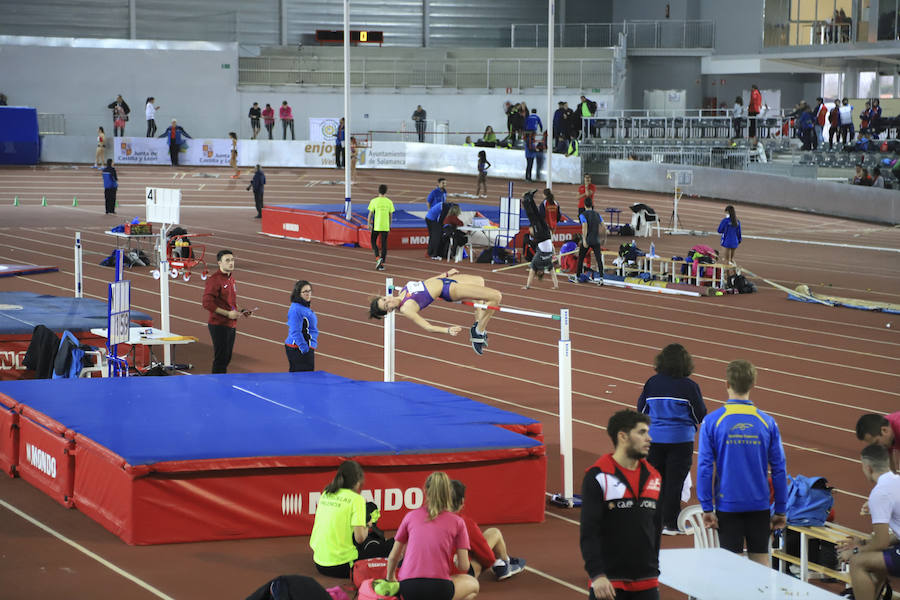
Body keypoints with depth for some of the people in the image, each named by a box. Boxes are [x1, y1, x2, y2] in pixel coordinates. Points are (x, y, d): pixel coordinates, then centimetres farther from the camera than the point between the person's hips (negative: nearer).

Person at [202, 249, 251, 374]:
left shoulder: (230, 278, 14)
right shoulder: (214, 279, -14)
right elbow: (207, 303, -21)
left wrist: (241, 311, 11)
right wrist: (228, 314, -21)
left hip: (231, 325, 9)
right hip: (219, 325, -9)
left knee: (227, 359, 13)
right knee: (220, 359, -7)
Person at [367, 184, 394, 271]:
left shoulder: (374, 201, -6)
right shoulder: (389, 202, 2)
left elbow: (370, 214, -4)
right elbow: (391, 215, 7)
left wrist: (369, 224, 6)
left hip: (376, 225, -2)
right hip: (385, 226, 2)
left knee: (373, 242, 15)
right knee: (384, 244, 6)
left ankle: (378, 258, -6)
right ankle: (382, 264, 5)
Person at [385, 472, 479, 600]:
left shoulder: (411, 516, 9)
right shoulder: (457, 522, 4)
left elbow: (393, 557, 16)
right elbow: (464, 566, 5)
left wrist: (390, 579, 36)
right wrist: (456, 560, 29)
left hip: (407, 589, 4)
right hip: (438, 588, -4)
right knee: (473, 584, 28)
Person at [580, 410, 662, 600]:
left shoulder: (653, 477, 11)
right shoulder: (598, 476, -9)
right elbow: (588, 532, -13)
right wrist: (597, 575, -22)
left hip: (646, 584, 6)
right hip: (608, 583, -6)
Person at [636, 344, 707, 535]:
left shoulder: (652, 383, -2)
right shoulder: (689, 386, -9)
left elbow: (641, 410, 8)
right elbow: (701, 416, -1)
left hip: (654, 438, 3)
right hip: (680, 439, -3)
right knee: (675, 481, 4)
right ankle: (670, 524, 6)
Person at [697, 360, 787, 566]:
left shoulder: (712, 421, -6)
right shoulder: (767, 423, -1)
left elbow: (705, 468, -7)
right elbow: (779, 469, 2)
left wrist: (707, 508, -3)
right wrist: (780, 510, 9)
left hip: (728, 505, -1)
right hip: (759, 506, 1)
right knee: (761, 562, 8)